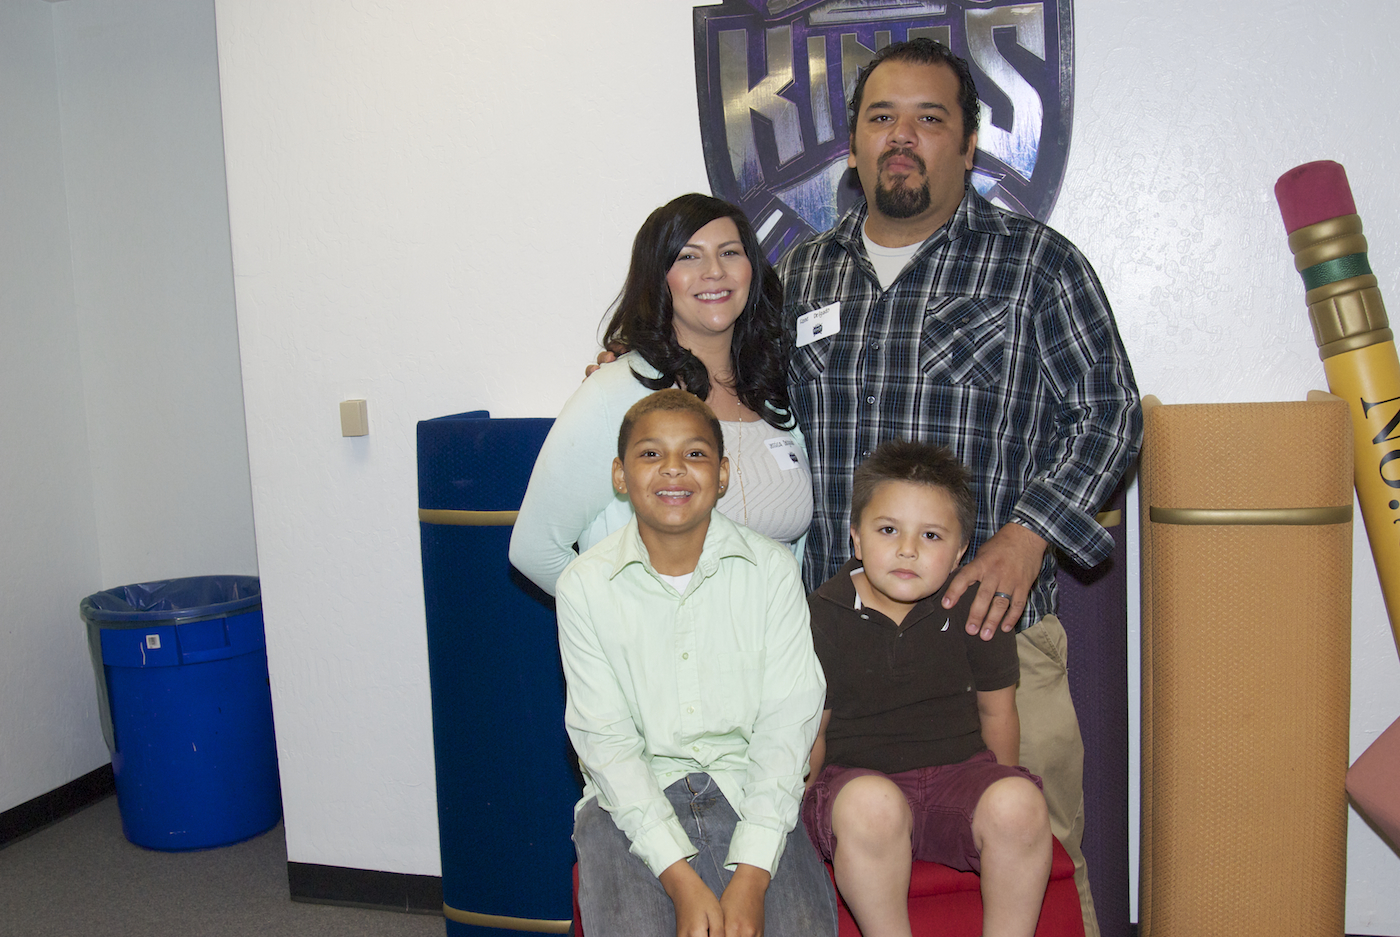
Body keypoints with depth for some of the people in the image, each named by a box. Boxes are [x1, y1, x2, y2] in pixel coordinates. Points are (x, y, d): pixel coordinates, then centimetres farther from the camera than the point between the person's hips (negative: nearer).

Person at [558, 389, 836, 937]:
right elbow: (605, 739, -6)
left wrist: (751, 876, -15)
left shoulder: (772, 570, -2)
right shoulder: (586, 585, -3)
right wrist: (681, 880, -15)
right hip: (630, 799, 0)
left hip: (752, 790, 1)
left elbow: (786, 726, -5)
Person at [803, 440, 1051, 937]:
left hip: (960, 766, 2)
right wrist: (809, 812, 0)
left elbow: (996, 713, 13)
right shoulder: (823, 616, -3)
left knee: (1020, 802, -29)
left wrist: (998, 798, 11)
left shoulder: (974, 609, 1)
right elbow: (812, 730, 4)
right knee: (871, 803, -36)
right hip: (856, 772, -2)